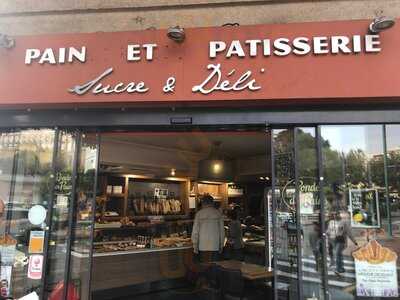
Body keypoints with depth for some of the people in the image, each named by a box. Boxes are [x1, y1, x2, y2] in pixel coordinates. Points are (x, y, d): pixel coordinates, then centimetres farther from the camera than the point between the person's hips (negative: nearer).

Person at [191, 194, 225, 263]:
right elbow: (222, 230, 4)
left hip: (203, 246, 0)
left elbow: (195, 230, -1)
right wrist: (221, 245, 13)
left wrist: (195, 246, 6)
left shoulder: (199, 213, -1)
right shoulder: (218, 213, 2)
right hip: (215, 246, 1)